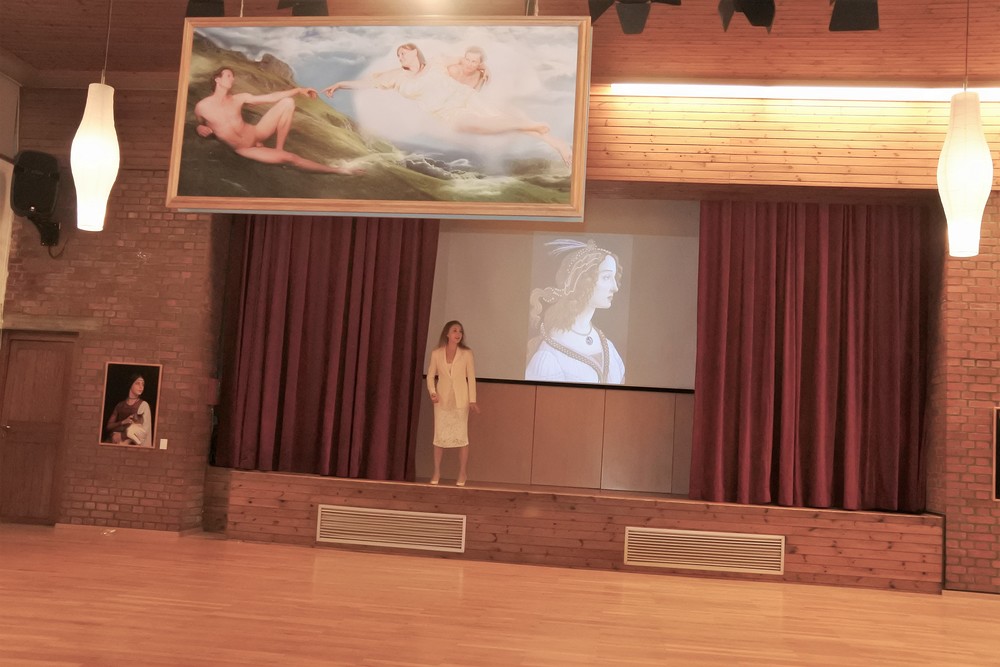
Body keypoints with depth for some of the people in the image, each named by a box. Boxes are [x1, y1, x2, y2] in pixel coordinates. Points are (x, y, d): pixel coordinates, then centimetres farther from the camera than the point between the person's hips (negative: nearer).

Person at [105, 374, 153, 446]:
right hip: (117, 443, 3)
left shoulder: (143, 405, 1)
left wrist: (121, 435, -8)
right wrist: (123, 422, -8)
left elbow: (145, 430, -6)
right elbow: (108, 426, 10)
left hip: (132, 444, -3)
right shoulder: (120, 405, 13)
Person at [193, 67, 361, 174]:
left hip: (256, 134, 4)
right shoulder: (202, 106, -7)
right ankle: (335, 170, -9)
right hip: (244, 150, -4)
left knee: (287, 102, -12)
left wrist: (298, 90, -9)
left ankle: (278, 148, -7)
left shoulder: (239, 98, 1)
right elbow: (201, 126, 13)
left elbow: (270, 97, -1)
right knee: (288, 157, -23)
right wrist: (201, 129, -13)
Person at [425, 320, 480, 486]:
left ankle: (462, 474, 8)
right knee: (439, 437, 3)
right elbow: (430, 375, 5)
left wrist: (472, 400, -9)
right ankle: (437, 472, 14)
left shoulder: (466, 353, -3)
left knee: (461, 436, -1)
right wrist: (432, 392, -11)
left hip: (460, 400, -1)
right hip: (442, 400, 1)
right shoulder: (436, 353, 0)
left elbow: (471, 377, -3)